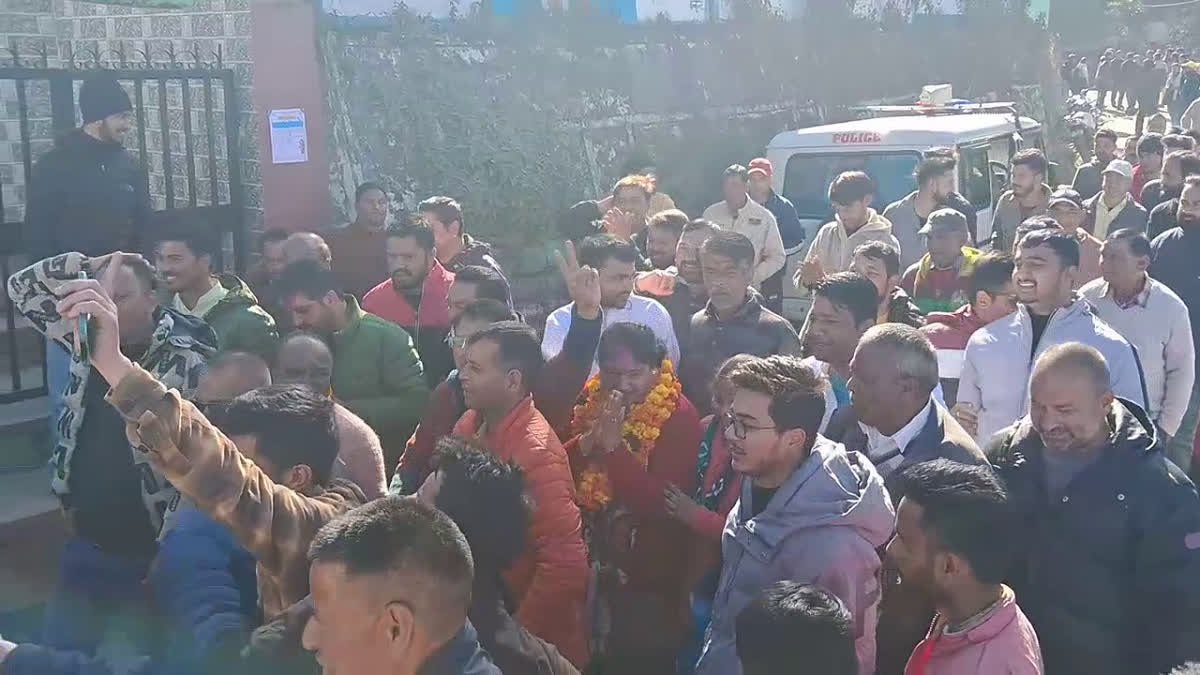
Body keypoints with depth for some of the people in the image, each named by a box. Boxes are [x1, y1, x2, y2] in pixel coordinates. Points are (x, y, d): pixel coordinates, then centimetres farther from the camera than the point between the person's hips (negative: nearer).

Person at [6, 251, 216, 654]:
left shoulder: (188, 360, -15)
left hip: (152, 550, -5)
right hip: (87, 544, 5)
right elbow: (21, 288, 10)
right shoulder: (88, 338, 3)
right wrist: (87, 266, -5)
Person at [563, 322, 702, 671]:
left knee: (643, 660, 11)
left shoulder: (678, 415, -16)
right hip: (592, 564, 5)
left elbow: (664, 504, -22)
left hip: (649, 577, -5)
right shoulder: (591, 401, 2)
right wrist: (589, 440, -20)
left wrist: (614, 445, -27)